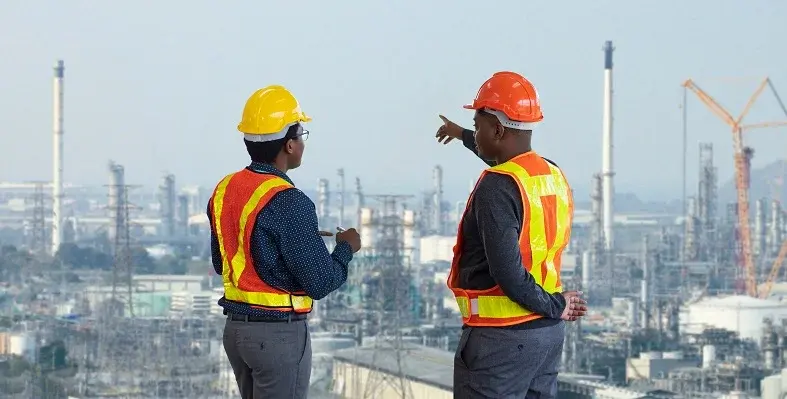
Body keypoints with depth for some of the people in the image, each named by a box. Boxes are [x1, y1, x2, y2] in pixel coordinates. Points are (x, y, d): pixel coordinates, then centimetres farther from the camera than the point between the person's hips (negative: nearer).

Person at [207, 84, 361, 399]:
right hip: (279, 333, -8)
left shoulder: (224, 190, 4)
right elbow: (321, 283, -19)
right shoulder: (288, 203, -20)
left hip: (236, 326, 8)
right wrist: (346, 248, 1)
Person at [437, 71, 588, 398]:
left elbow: (507, 271, -25)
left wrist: (554, 306, -10)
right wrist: (463, 136, 46)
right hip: (548, 333, 8)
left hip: (499, 337, -8)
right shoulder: (553, 175, 7)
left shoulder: (496, 188, -19)